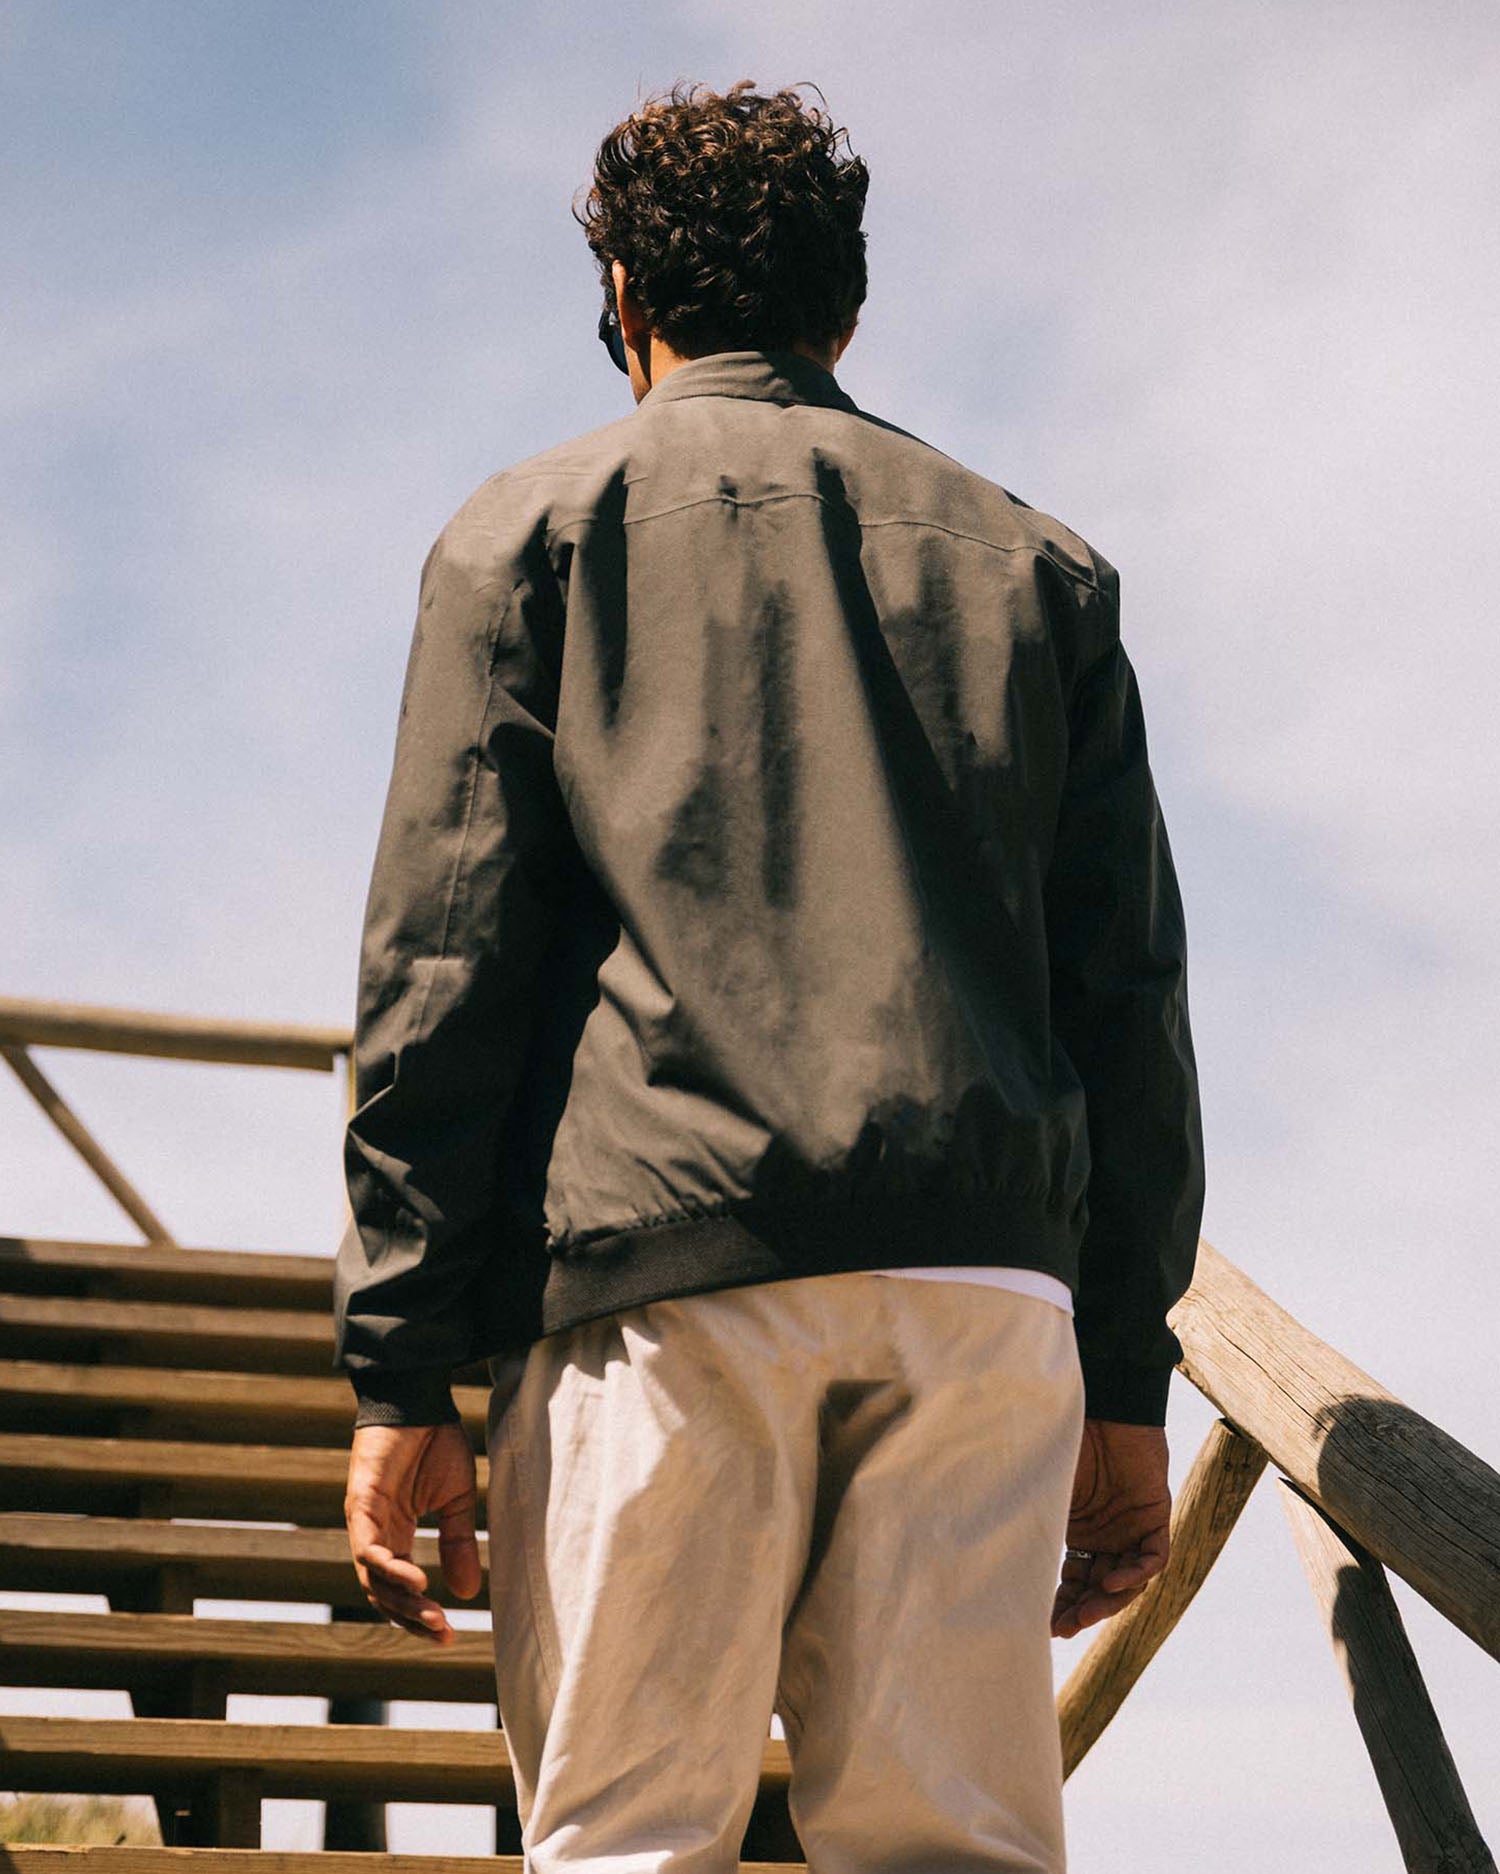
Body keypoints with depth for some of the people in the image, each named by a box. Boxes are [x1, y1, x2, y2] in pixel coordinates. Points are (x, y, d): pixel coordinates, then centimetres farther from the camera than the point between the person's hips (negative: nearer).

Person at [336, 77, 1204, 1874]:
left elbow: (440, 964, 2)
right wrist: (1127, 1385, 15)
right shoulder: (1029, 561, 21)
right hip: (983, 1280, 3)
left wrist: (399, 1377, 0)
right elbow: (1129, 992, 14)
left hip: (658, 1262, -2)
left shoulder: (532, 528, 13)